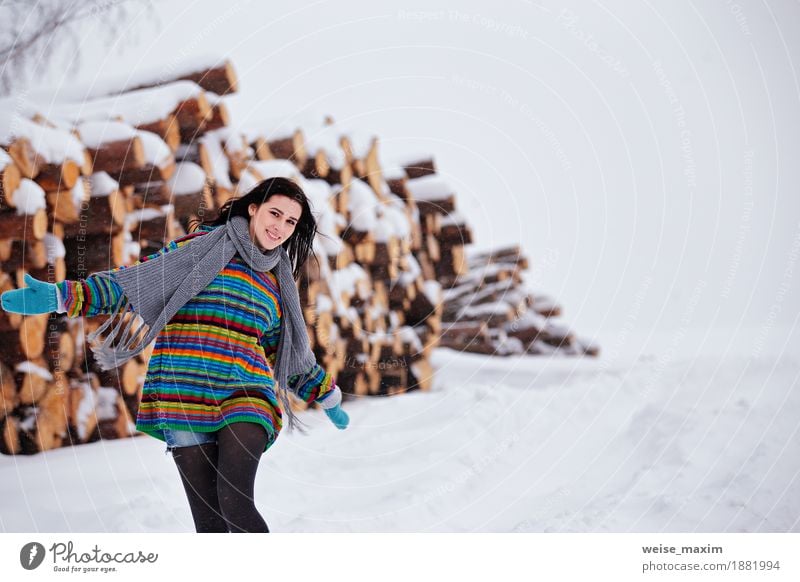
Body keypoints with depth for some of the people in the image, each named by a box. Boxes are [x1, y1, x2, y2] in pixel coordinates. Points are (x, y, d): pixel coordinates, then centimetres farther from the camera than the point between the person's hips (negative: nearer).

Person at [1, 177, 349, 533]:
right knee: (209, 520, -6)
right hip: (185, 393, -2)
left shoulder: (278, 282, 18)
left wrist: (327, 396, 38)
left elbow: (292, 352, 31)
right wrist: (61, 296, -11)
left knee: (235, 504, -21)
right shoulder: (203, 246, 6)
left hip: (245, 395, 2)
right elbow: (136, 280, 0)